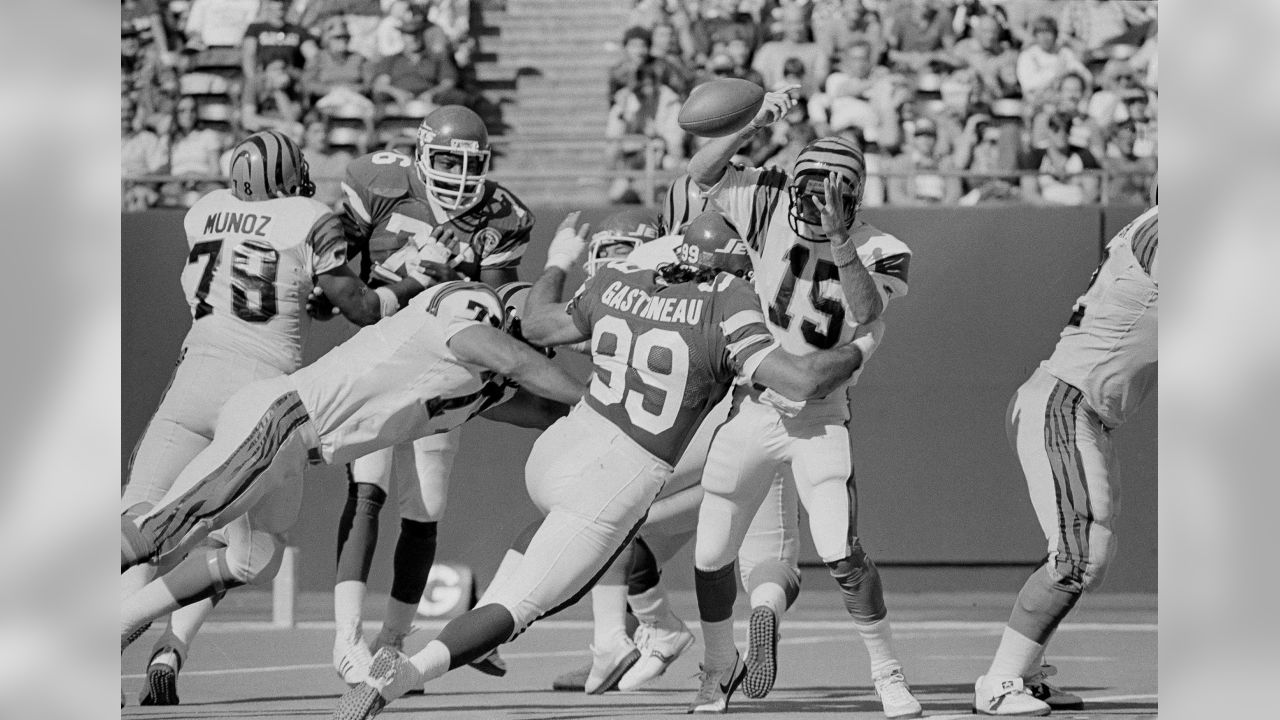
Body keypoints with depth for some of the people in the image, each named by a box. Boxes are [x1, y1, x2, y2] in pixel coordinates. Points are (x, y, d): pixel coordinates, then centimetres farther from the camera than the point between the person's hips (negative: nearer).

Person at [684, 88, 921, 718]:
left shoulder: (877, 252, -11)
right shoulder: (772, 209, -6)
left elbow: (864, 313, -28)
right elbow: (701, 176, -12)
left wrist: (838, 241, -38)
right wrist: (754, 127, -24)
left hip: (819, 418, -2)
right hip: (749, 410, 3)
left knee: (842, 554, -17)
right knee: (711, 557, 6)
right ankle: (719, 668, 30)